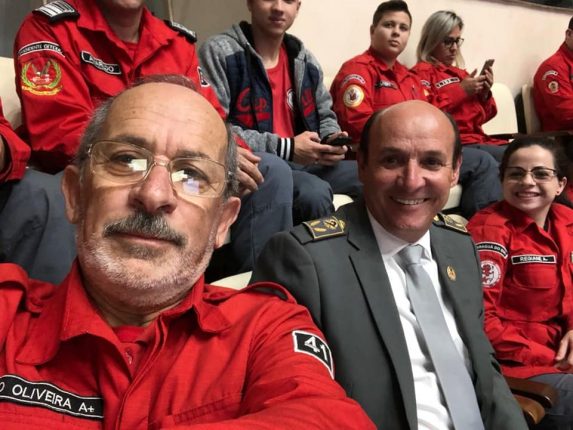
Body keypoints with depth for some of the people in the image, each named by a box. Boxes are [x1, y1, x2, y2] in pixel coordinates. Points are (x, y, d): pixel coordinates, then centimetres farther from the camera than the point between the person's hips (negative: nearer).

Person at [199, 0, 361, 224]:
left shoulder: (305, 60, 13)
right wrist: (285, 149, -20)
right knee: (314, 191, -33)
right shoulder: (218, 51, -7)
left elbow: (325, 114, 23)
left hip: (302, 162, 7)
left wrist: (331, 139, -3)